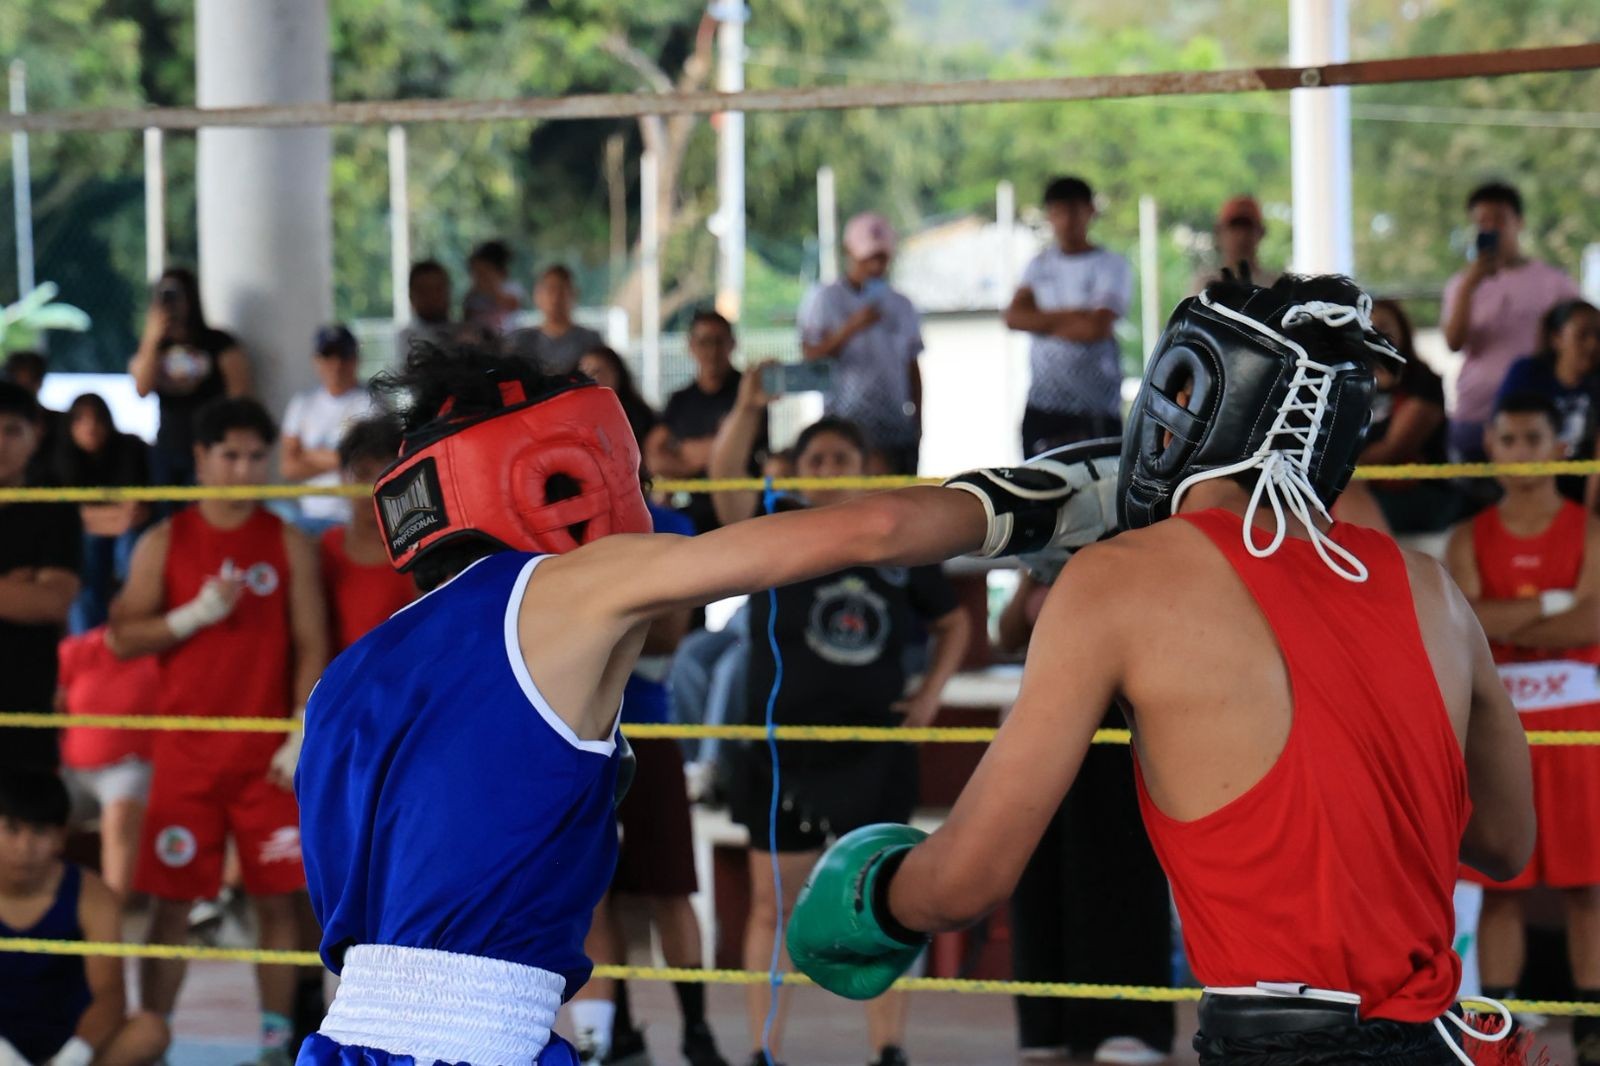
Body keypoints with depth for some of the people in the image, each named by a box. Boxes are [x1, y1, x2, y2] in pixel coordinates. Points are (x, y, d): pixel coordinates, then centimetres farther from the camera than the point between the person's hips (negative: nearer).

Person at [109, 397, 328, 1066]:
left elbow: (311, 647, 2)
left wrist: (303, 738, -7)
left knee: (278, 898, -1)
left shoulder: (289, 546, 6)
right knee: (171, 900, -1)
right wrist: (196, 615, -13)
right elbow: (122, 638, 1)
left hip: (269, 754, 0)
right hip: (186, 752, 0)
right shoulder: (166, 543, 6)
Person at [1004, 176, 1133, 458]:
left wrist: (1041, 322, -3)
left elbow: (1095, 328, -14)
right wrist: (1067, 317, -11)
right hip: (1042, 403, 5)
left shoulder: (1111, 266, -3)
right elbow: (1014, 317, 1)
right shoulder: (1040, 265, 14)